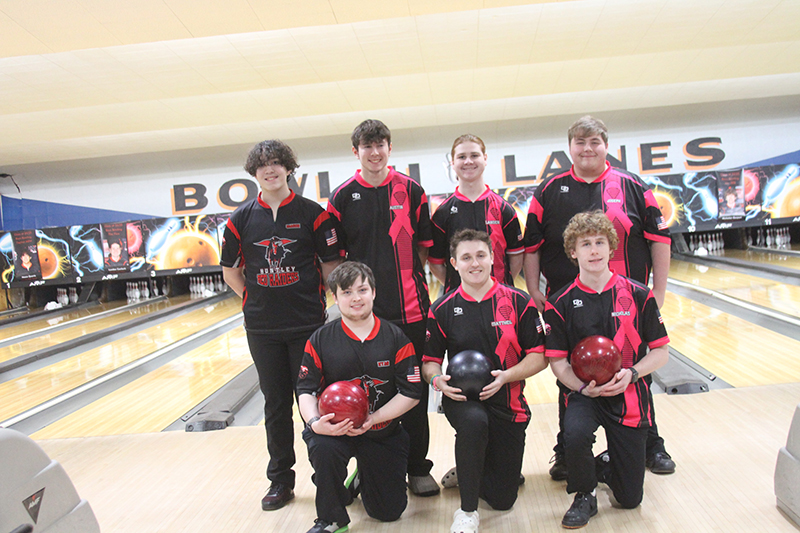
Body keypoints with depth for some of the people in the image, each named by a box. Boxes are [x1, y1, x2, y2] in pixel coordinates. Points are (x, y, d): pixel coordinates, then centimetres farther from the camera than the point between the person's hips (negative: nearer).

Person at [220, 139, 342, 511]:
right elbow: (230, 270, 12)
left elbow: (332, 264, 0)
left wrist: (314, 300, -4)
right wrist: (254, 299, 5)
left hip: (308, 324, -2)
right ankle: (280, 480, 26)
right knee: (276, 405, 12)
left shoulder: (312, 214, -3)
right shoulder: (241, 219, 4)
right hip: (262, 328, 3)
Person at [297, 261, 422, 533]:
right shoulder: (320, 340, -6)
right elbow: (306, 390, -6)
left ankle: (364, 475, 39)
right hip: (334, 429, -1)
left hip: (384, 433, 1)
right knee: (322, 448, -36)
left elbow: (411, 393, -10)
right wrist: (315, 422, -26)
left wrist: (371, 420, -21)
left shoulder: (396, 339, -8)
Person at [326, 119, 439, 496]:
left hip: (409, 308, 0)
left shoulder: (410, 191, 4)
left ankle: (417, 468, 22)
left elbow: (425, 247, 8)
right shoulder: (343, 197, 3)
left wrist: (438, 289, 6)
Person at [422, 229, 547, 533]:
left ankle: (466, 472, 39)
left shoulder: (518, 302, -2)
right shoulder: (442, 309, 0)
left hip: (507, 404, 1)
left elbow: (539, 357, -3)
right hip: (461, 399, -1)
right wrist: (437, 379, -18)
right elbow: (430, 360, 5)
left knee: (503, 499, 3)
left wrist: (506, 376, -19)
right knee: (474, 420, -40)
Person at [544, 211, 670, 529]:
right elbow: (557, 361, -4)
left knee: (630, 499, 3)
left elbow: (661, 351, 0)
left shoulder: (638, 296, -5)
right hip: (584, 394, -1)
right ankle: (584, 497, -3)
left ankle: (606, 465, 40)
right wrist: (582, 386, -22)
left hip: (629, 396, 1)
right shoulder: (561, 304, -6)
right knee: (575, 433, -36)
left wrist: (631, 374, -17)